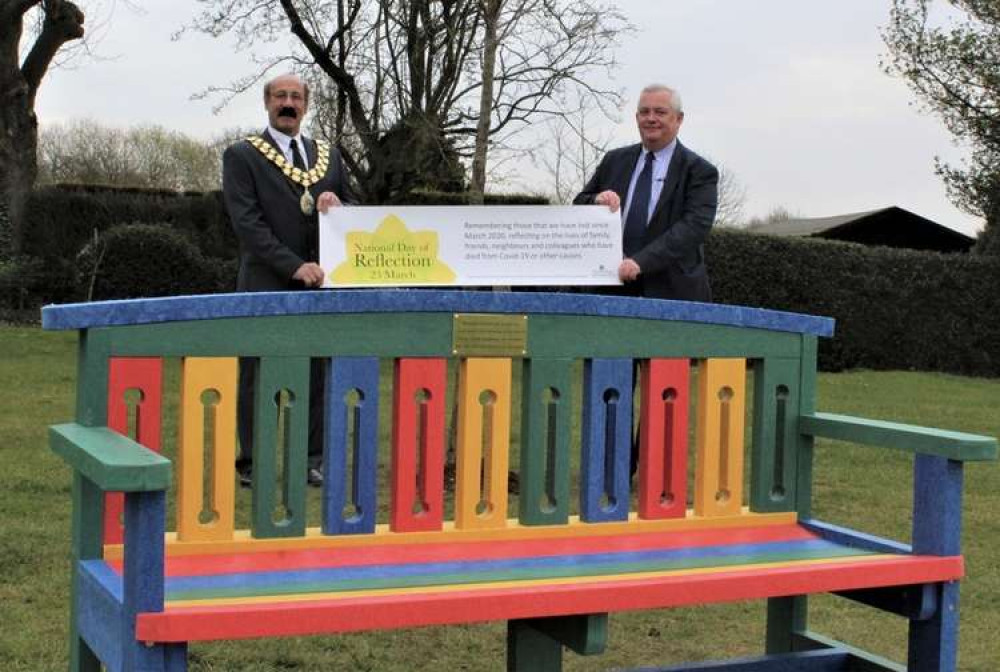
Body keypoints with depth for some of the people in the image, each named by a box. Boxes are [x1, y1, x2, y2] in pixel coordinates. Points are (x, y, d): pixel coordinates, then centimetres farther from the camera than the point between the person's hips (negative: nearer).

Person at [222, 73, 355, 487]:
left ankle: (311, 461, 13)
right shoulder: (242, 156, 2)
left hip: (319, 285, 4)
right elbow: (247, 223, -8)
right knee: (258, 376, 0)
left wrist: (337, 205, -5)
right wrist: (294, 265, -17)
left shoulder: (329, 156, 17)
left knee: (318, 375, 5)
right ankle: (251, 464, 8)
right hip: (266, 286, -4)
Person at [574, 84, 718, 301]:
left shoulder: (699, 171, -1)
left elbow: (694, 226, -15)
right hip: (613, 286, 3)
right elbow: (578, 208, 17)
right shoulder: (614, 161, 13)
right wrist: (596, 200, -9)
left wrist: (641, 262, -26)